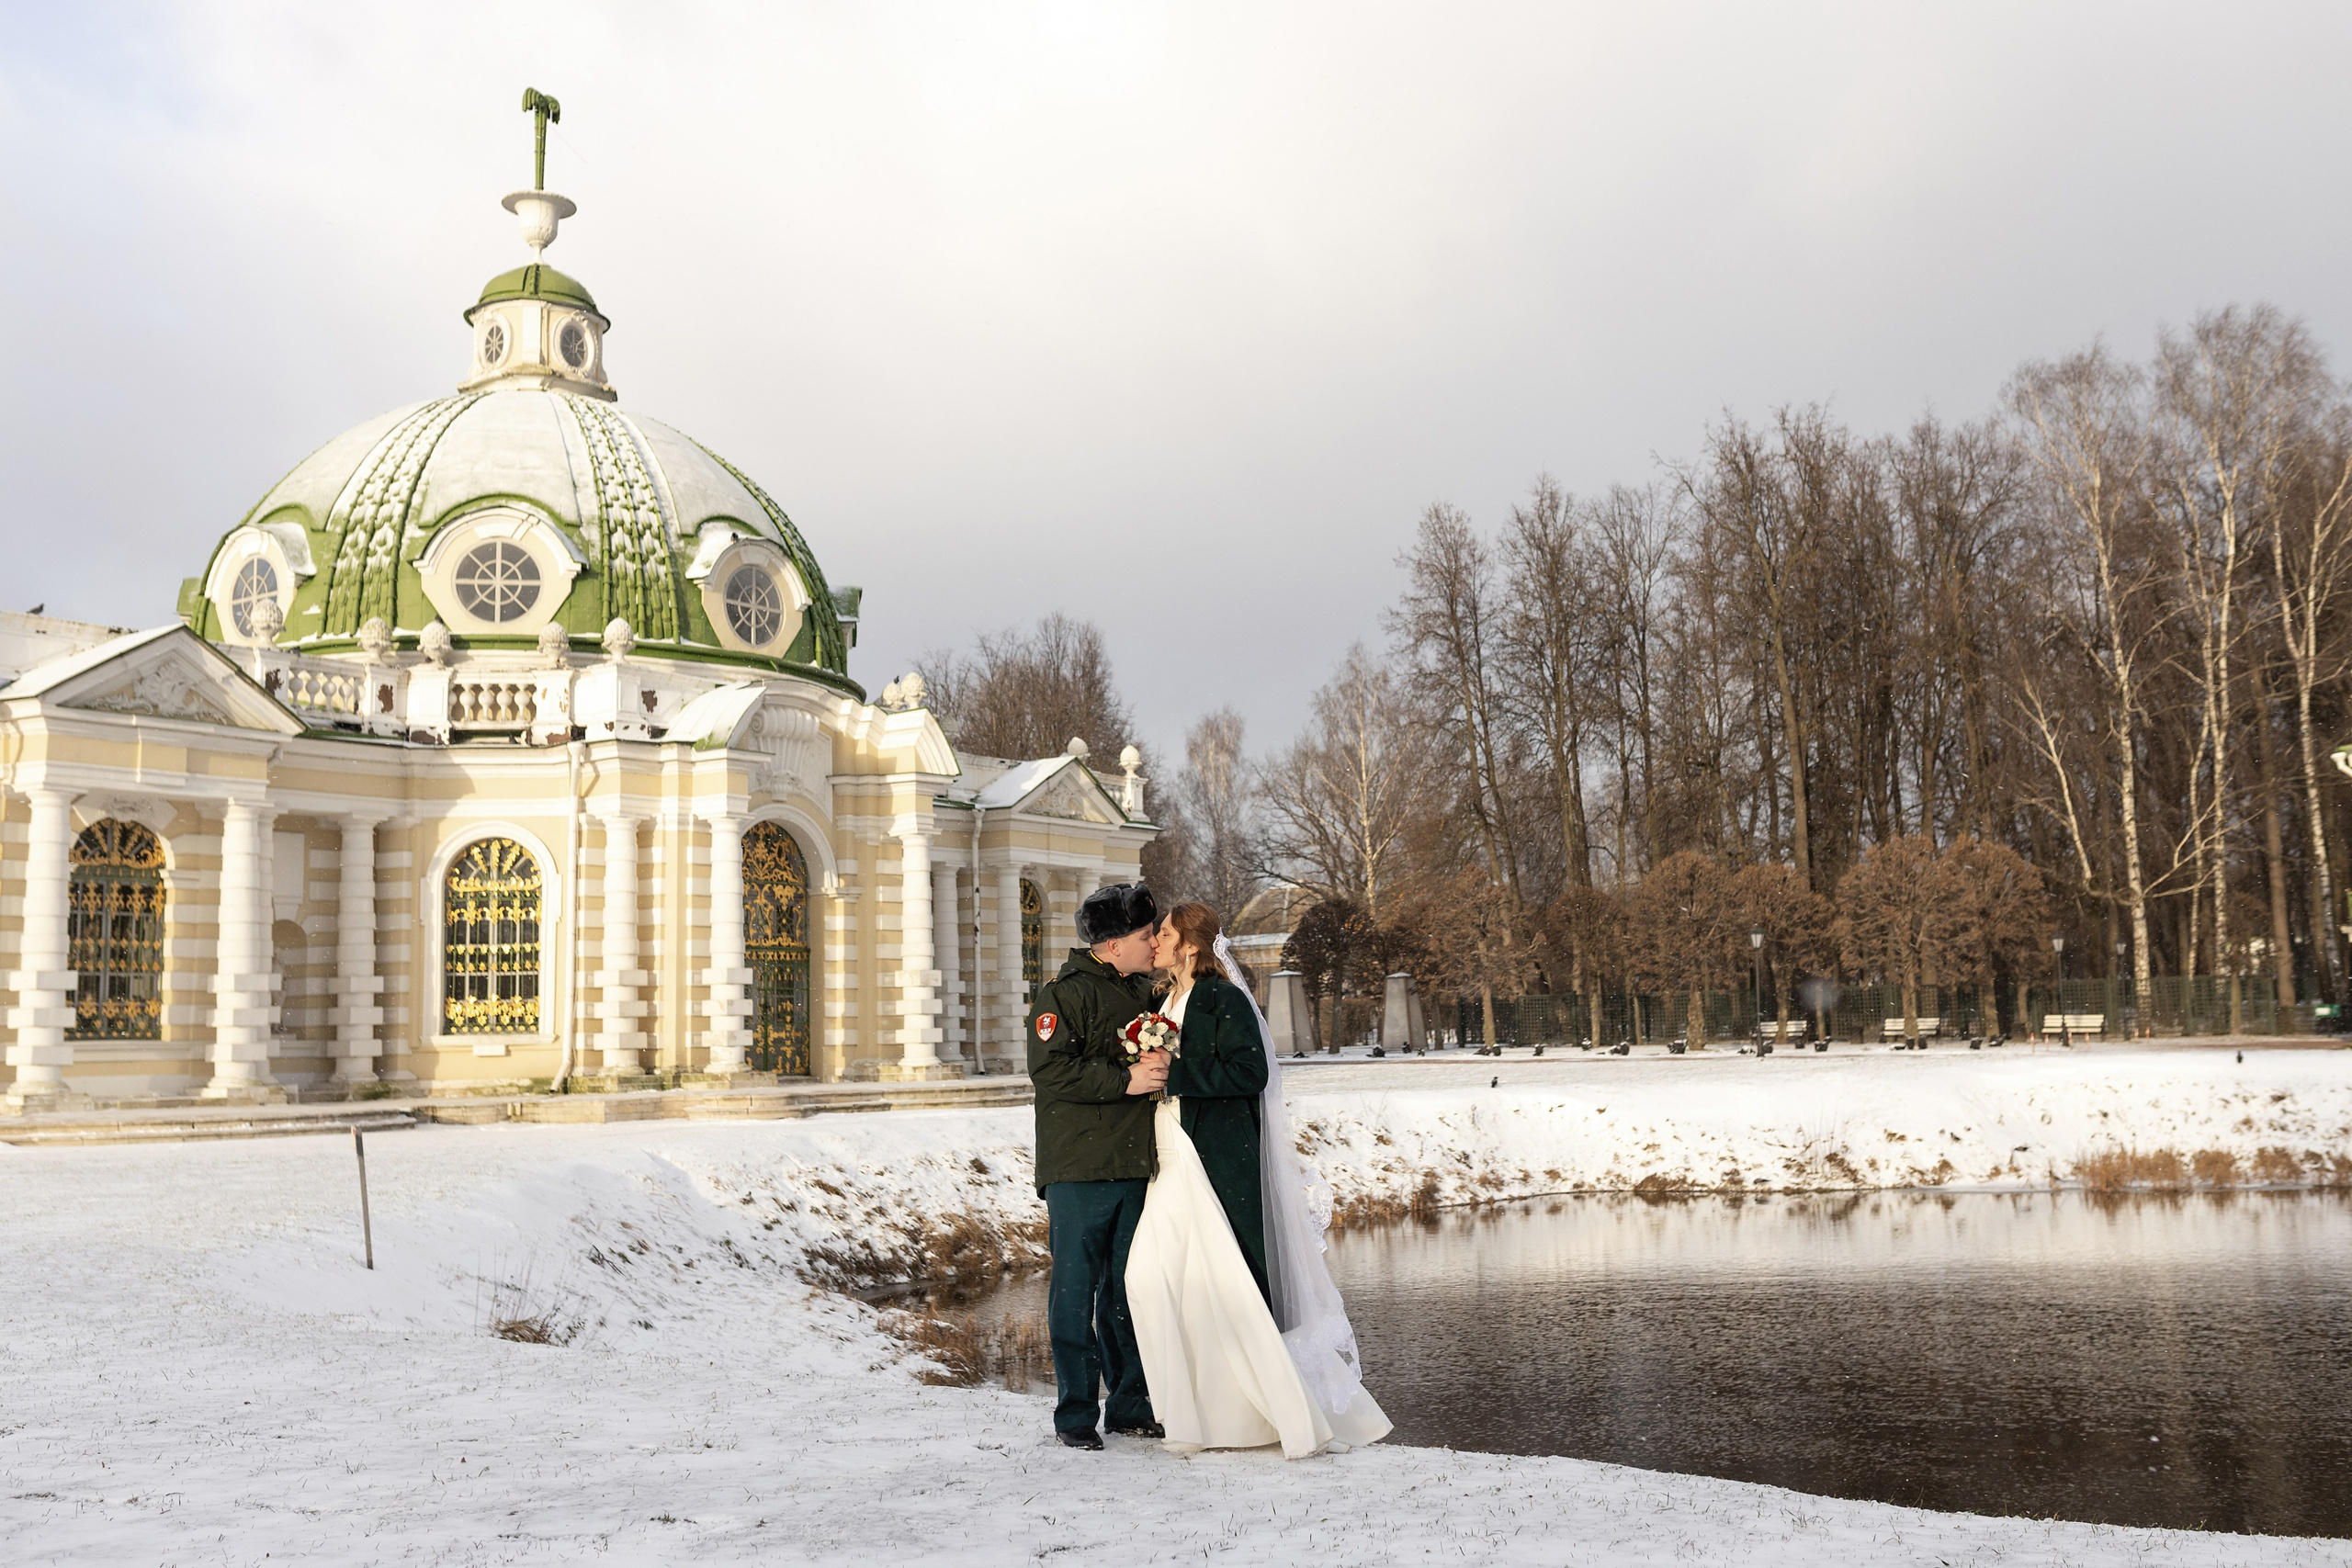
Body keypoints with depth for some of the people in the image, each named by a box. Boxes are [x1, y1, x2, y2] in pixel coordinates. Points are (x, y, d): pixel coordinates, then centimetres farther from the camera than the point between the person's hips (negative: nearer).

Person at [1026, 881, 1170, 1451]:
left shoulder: (1144, 993, 18)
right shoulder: (1064, 994, -6)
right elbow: (1050, 1069, -18)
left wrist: (1161, 1066, 6)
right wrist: (1124, 1079, -20)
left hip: (1135, 1168, 7)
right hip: (1078, 1171, -7)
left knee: (1128, 1287, 12)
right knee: (1076, 1288, -1)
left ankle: (1129, 1402, 21)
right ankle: (1075, 1411, 8)